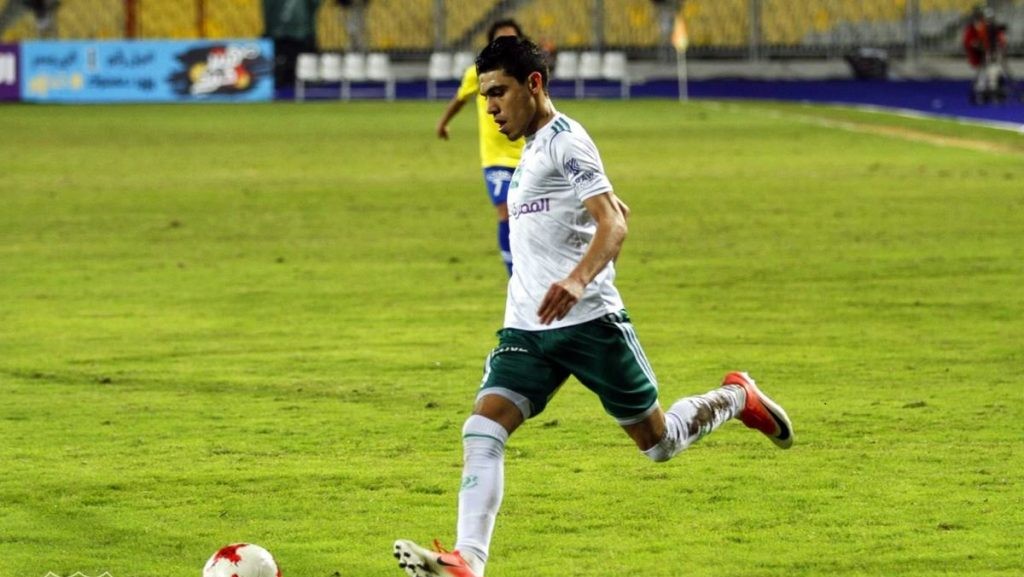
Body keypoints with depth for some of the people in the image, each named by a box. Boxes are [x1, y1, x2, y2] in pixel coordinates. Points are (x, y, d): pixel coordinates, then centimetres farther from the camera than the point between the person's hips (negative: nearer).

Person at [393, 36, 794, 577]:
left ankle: (736, 398, 33)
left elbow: (613, 222, -20)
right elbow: (616, 206, 29)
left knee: (658, 442, 5)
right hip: (526, 328, 8)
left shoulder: (565, 141, -9)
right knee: (483, 427, -16)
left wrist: (578, 280, -37)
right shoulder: (533, 150, 19)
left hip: (588, 321, -8)